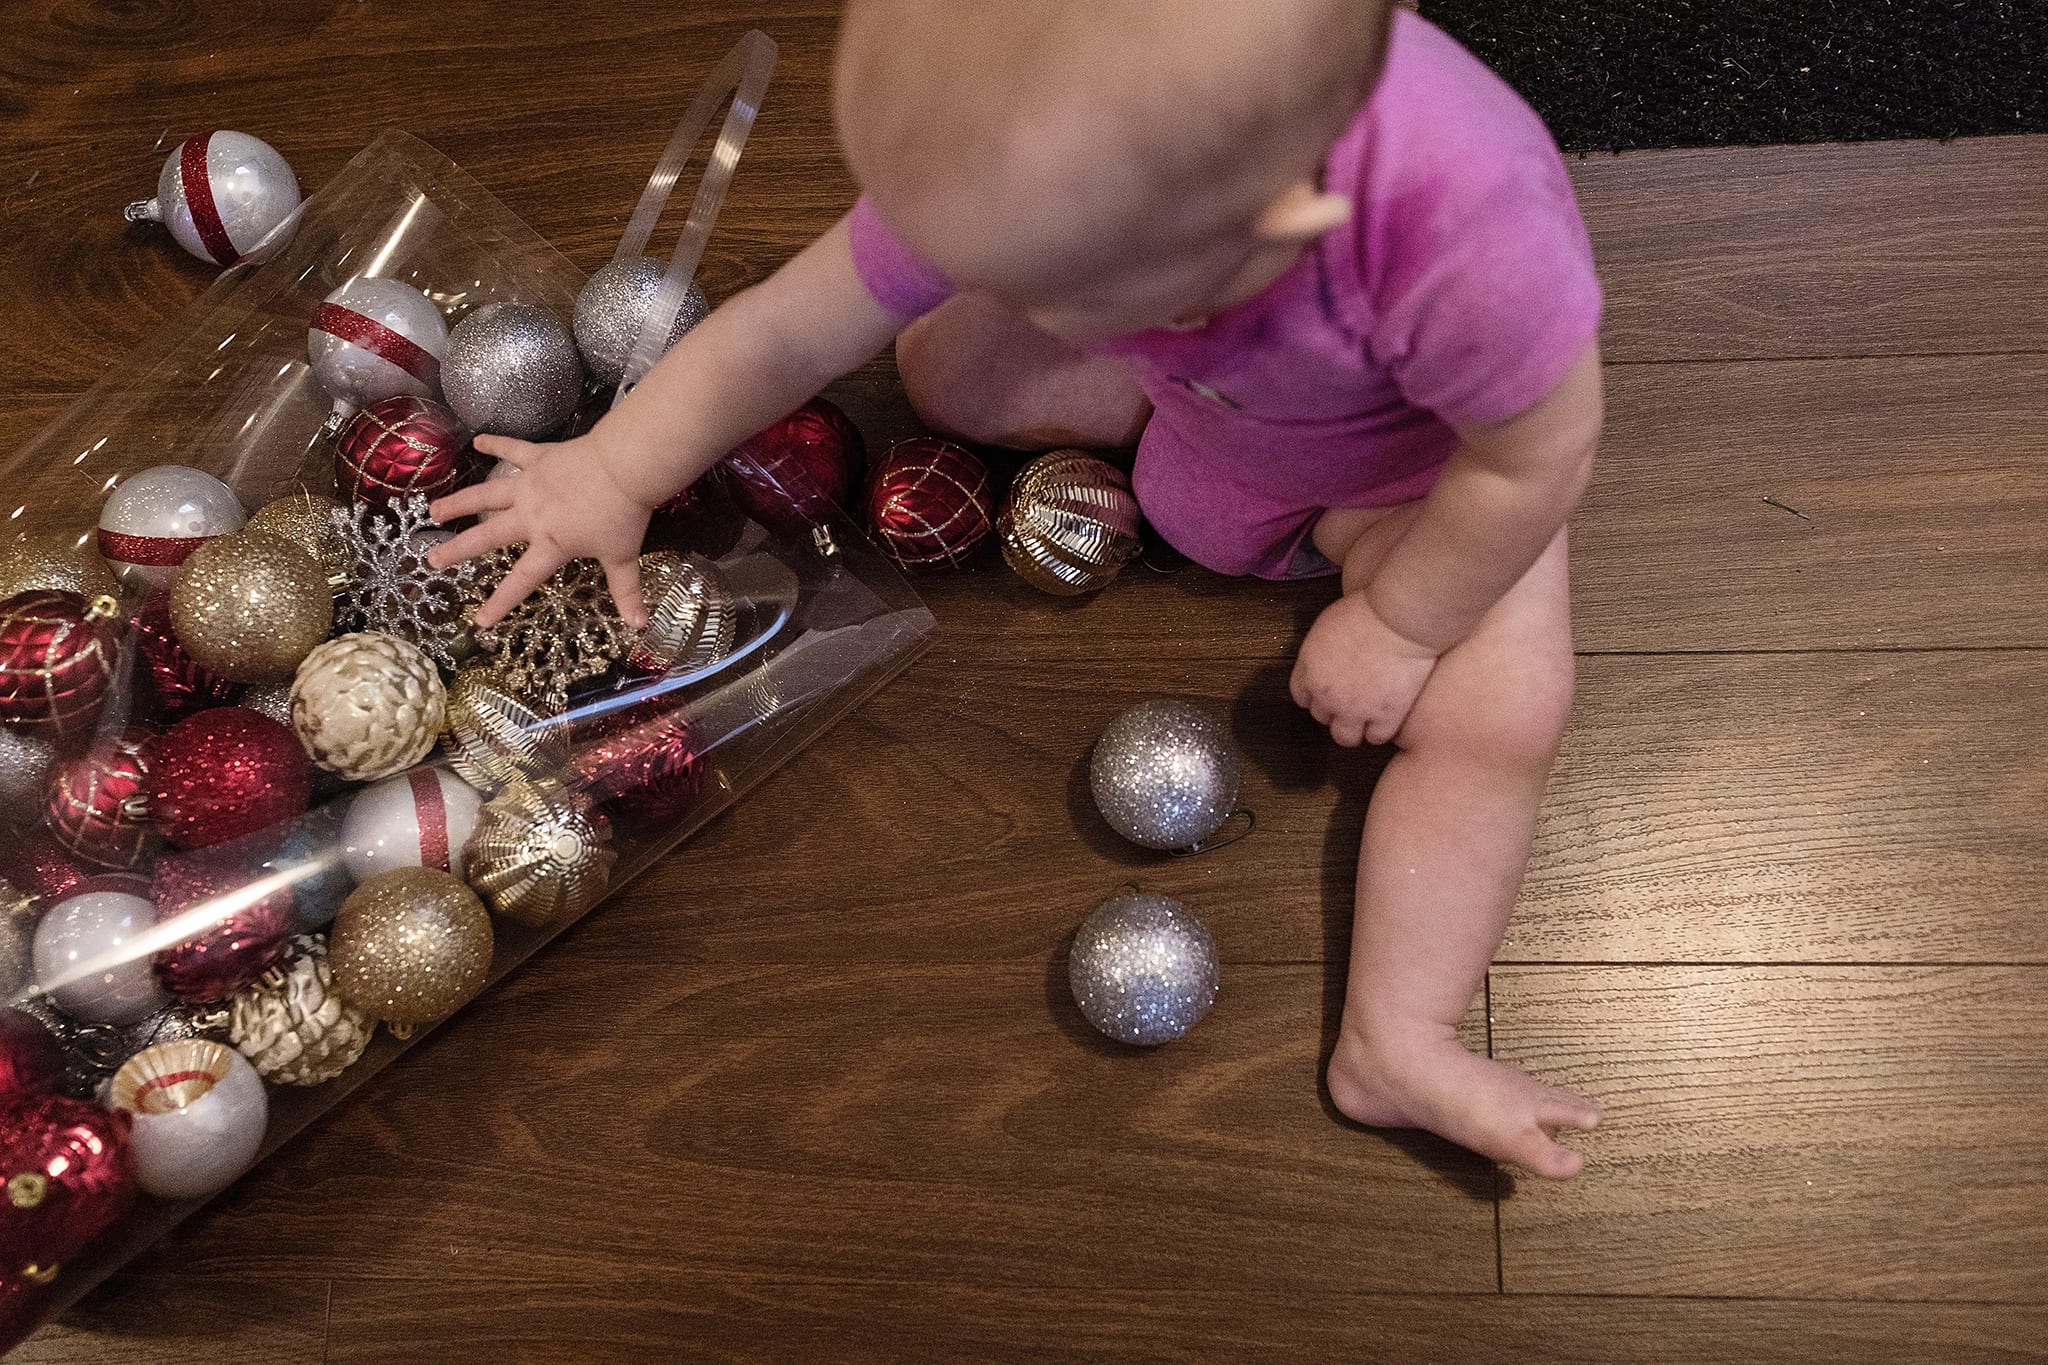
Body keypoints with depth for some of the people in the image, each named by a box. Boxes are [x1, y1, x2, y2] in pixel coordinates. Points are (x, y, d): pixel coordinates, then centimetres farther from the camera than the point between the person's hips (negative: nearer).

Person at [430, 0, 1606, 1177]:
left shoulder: (1466, 238, -51)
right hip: (1198, 397, 4)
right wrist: (613, 476, -12)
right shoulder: (1007, 144, -38)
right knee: (944, 365, -3)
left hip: (1421, 466, -3)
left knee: (1500, 713, -21)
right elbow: (784, 330, -23)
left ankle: (1399, 1046, -10)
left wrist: (1400, 626, -19)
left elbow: (1541, 459, -30)